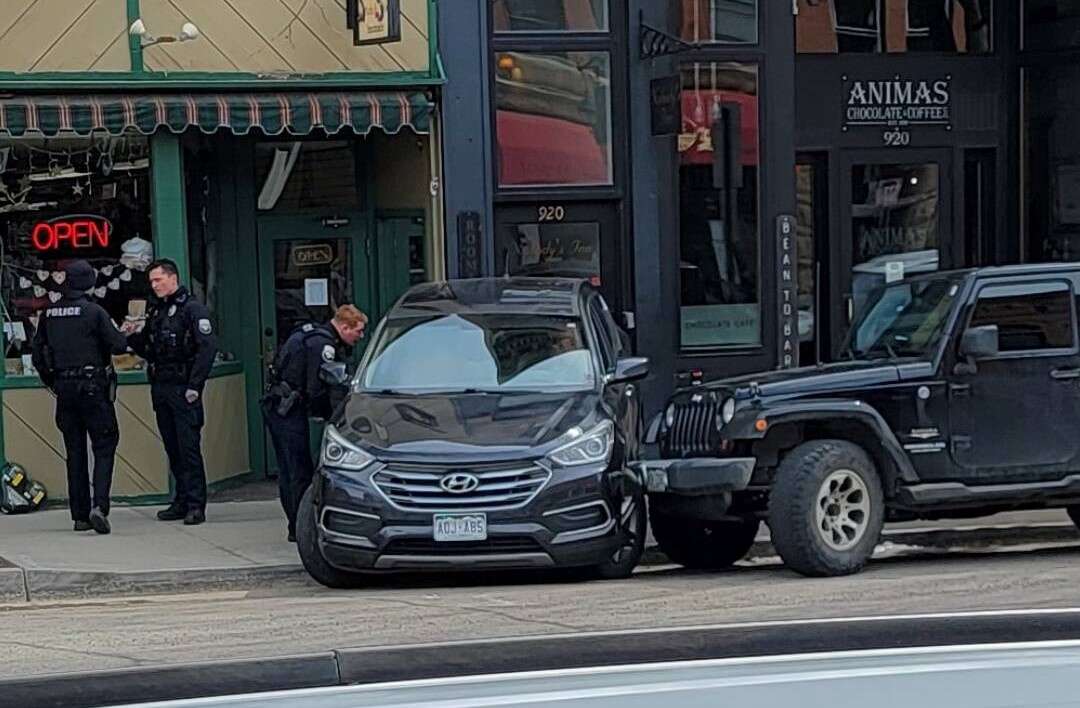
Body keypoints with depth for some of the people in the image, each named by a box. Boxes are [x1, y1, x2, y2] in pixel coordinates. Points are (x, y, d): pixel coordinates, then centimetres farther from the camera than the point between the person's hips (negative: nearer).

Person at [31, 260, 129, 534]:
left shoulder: (49, 313, 5)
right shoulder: (94, 311, -11)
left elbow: (36, 353, 10)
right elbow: (117, 346, -11)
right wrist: (125, 336, 11)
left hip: (64, 388, 5)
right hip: (93, 388, -5)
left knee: (75, 452, 11)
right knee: (104, 447, 0)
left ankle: (79, 515, 11)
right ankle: (99, 506, -17)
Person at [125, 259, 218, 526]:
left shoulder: (192, 309, -7)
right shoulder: (156, 311, 18)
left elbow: (207, 347, -14)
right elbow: (148, 351, 22)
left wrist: (195, 386, -19)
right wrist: (133, 337, 2)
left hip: (183, 389, -8)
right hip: (160, 388, 8)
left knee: (189, 448, -8)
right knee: (172, 448, 10)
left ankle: (196, 505, -6)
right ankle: (181, 501, 15)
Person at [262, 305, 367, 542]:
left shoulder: (314, 335, 16)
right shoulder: (323, 344, -16)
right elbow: (316, 390, -20)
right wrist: (329, 415, -6)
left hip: (274, 404, 11)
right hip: (288, 408, -11)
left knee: (288, 470, 13)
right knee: (300, 471, -7)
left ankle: (296, 526, 19)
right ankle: (301, 528, -5)